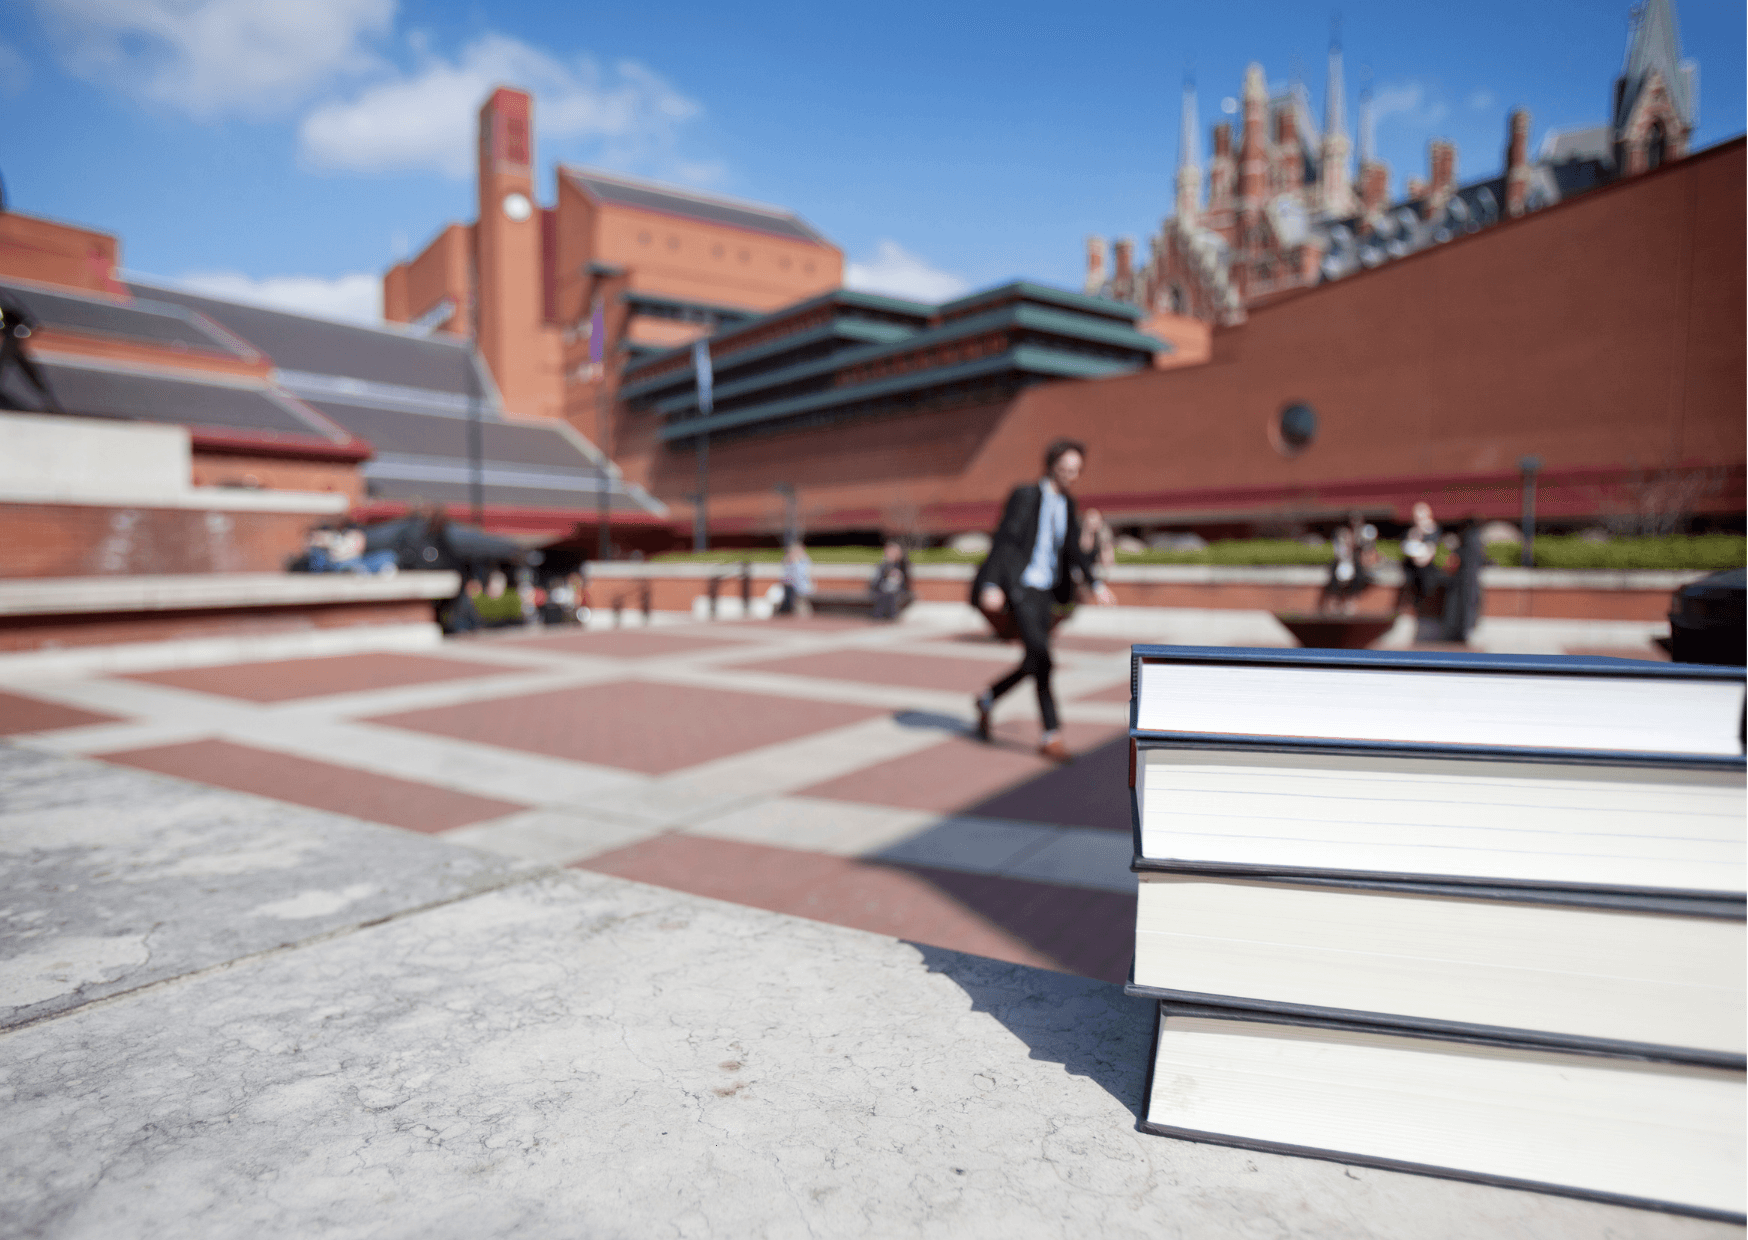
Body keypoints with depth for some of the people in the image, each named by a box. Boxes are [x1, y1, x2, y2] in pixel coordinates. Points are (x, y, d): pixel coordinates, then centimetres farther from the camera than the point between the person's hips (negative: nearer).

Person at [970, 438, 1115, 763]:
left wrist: (1094, 583, 4)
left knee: (1035, 663, 10)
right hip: (1020, 588, -8)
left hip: (1044, 591, 8)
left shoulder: (1067, 505, 12)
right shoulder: (1025, 496, -9)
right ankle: (1051, 737, -6)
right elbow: (1004, 539, -15)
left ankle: (987, 699, 33)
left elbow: (1074, 551, 16)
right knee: (1041, 658, -14)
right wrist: (991, 585, -23)